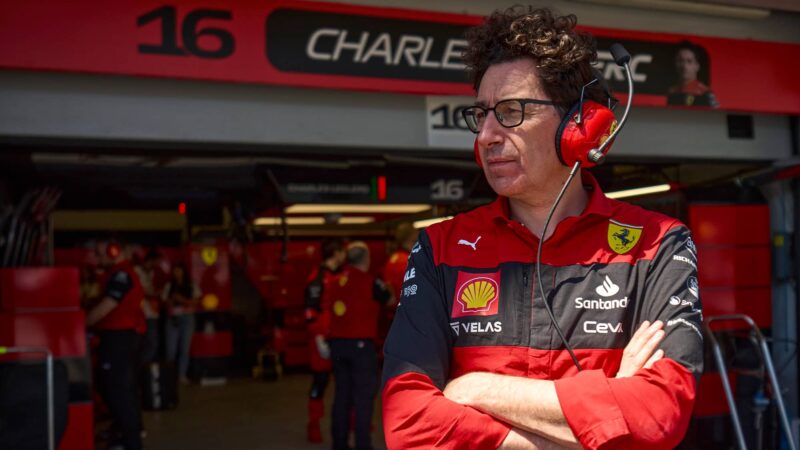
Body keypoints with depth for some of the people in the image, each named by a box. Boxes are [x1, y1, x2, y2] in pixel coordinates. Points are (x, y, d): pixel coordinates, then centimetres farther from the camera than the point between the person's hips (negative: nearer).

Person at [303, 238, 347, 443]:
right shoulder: (318, 278, -13)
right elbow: (311, 311, -18)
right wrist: (319, 339, -21)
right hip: (324, 339, -7)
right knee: (320, 381, 1)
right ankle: (314, 426, 13)